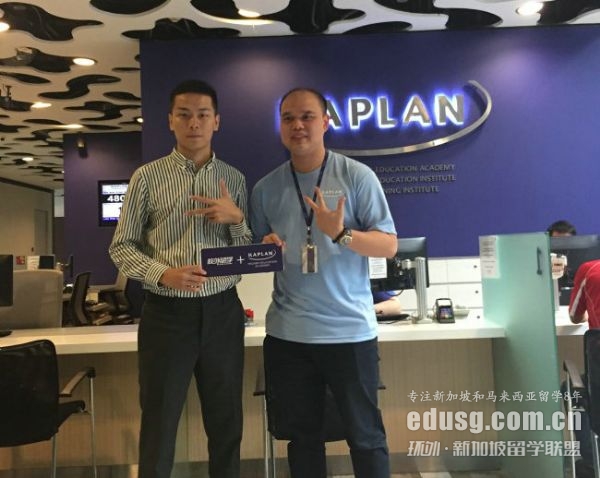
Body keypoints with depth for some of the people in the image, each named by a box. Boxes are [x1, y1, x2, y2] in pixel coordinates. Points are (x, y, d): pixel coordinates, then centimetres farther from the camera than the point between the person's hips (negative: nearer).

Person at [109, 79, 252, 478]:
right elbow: (122, 246, 0)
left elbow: (252, 252, 8)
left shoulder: (234, 179, 6)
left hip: (222, 312, 2)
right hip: (167, 313, -2)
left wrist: (236, 218, -12)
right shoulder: (147, 176, 0)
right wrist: (163, 274, -17)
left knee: (226, 424, 14)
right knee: (159, 425, 9)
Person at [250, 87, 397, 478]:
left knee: (365, 434, 8)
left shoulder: (358, 176, -3)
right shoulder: (265, 188, 7)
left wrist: (341, 234, -23)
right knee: (302, 436, 15)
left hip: (350, 329, -3)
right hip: (287, 332, 3)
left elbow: (389, 244, -7)